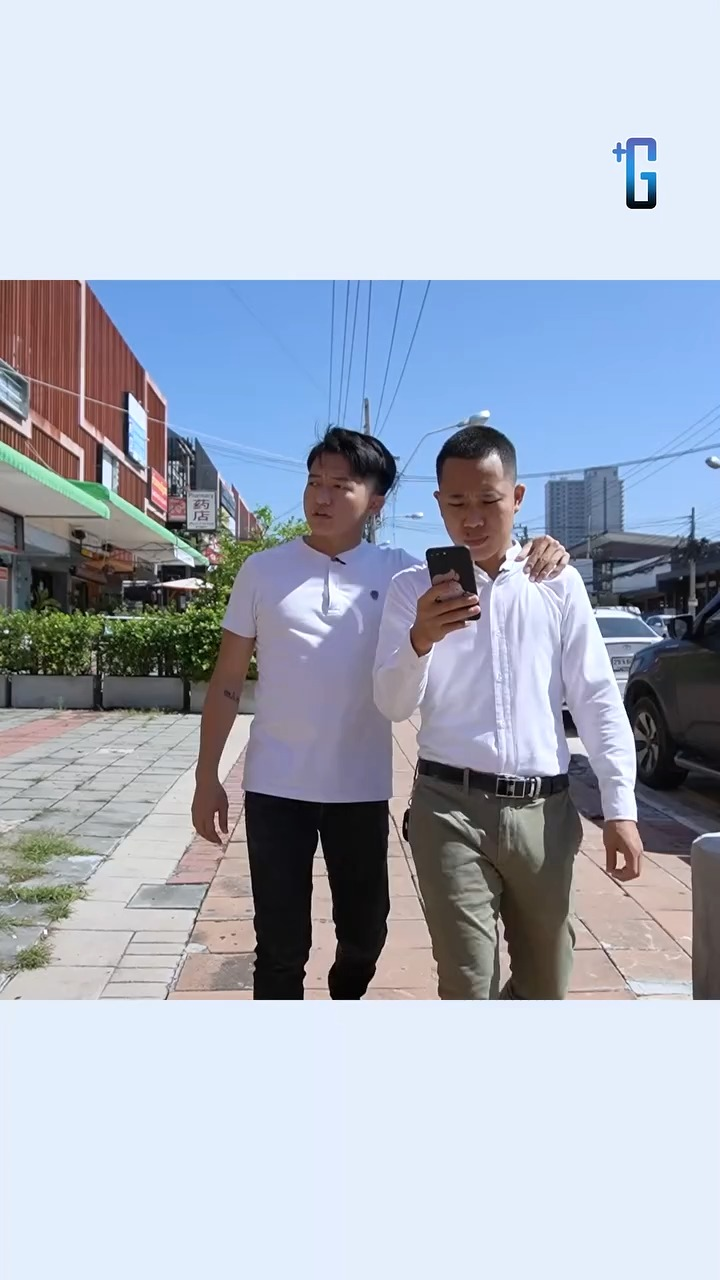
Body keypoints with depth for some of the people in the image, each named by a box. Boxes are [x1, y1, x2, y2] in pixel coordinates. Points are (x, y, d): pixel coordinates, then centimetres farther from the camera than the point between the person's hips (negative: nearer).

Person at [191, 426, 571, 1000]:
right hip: (276, 788, -1)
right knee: (281, 945, 7)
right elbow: (228, 682, 3)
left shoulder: (400, 572, 0)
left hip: (362, 789, 1)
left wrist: (535, 554, -15)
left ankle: (344, 997, 48)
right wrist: (207, 777, 1)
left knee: (365, 935, 16)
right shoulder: (263, 571, -1)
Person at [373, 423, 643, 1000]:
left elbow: (597, 699, 4)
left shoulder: (560, 584, 4)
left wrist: (621, 808, -2)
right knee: (469, 988, -1)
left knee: (546, 984, 16)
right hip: (451, 808, -2)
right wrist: (421, 639, -25)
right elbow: (393, 705, -5)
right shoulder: (414, 588, 1)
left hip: (544, 808, 2)